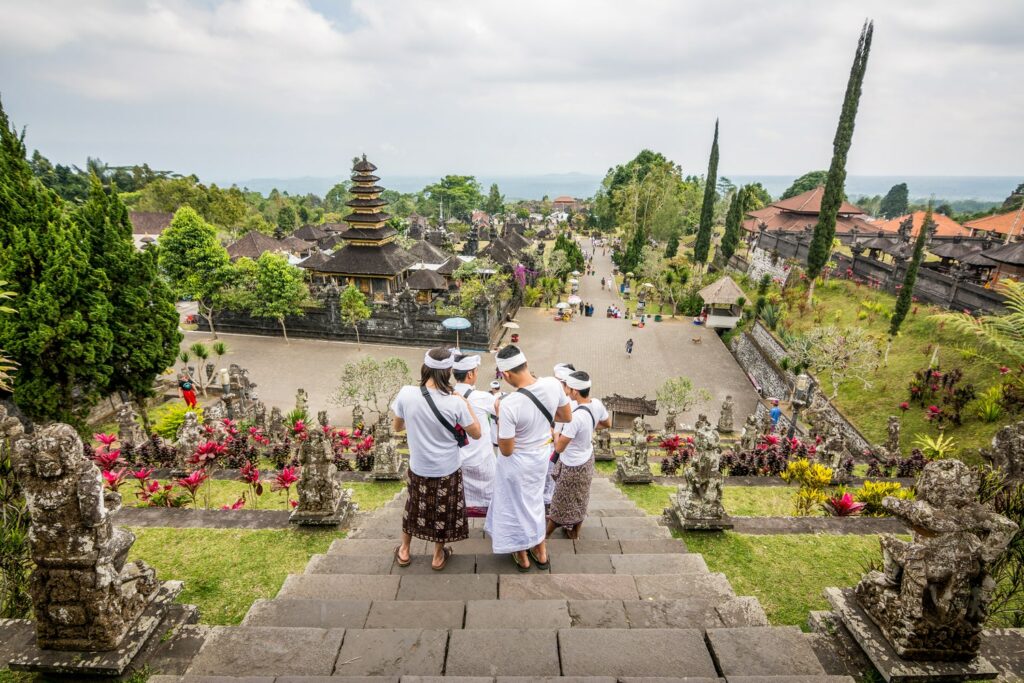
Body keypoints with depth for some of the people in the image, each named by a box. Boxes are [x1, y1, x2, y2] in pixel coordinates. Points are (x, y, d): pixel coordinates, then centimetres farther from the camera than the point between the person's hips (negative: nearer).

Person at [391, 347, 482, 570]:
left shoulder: (406, 394, -19)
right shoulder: (455, 402, -25)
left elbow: (397, 427, -1)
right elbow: (476, 433, -10)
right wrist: (466, 404, -3)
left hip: (418, 468, 2)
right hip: (447, 470, -2)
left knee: (415, 507, 26)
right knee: (443, 511, 21)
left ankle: (404, 551, 45)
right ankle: (438, 556, 41)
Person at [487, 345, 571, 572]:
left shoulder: (509, 404, -35)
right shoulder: (552, 384, -19)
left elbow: (506, 450, -24)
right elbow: (566, 417, -1)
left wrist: (500, 416, -14)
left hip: (517, 463, -5)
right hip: (542, 455, 6)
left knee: (517, 506, 21)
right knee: (535, 501, 29)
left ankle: (522, 557, 43)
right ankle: (541, 553, 47)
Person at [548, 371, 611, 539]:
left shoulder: (575, 417, -37)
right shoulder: (597, 404, -14)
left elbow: (559, 448, -30)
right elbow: (608, 423, 8)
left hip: (572, 465, -7)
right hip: (587, 459, 7)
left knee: (561, 503, 15)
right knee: (580, 500, 26)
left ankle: (546, 534, 37)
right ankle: (575, 532, 45)